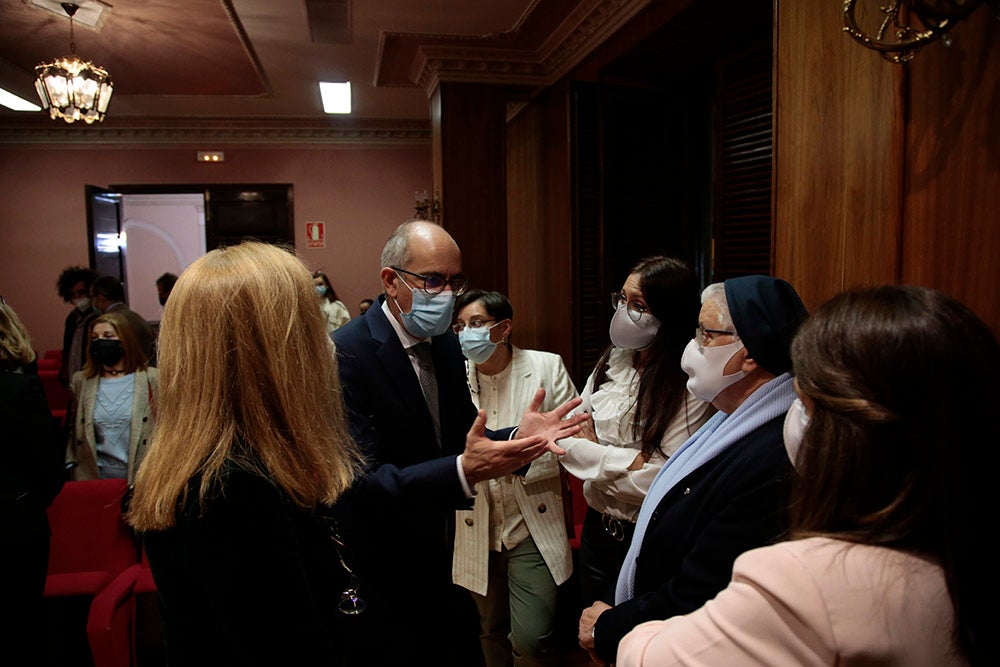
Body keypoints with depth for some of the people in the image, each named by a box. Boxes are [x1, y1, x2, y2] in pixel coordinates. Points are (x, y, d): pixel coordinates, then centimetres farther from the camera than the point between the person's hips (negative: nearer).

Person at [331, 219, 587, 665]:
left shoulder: (446, 344, 3)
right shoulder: (346, 355, -21)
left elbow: (462, 437, 7)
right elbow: (364, 482, -26)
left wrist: (520, 436, -13)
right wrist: (463, 472, -38)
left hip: (440, 566, 7)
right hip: (378, 582, -7)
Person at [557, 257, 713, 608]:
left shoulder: (689, 385, -21)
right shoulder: (612, 361, -1)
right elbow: (569, 434, -2)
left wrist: (598, 459, -15)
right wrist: (628, 461, -17)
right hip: (596, 526, 6)